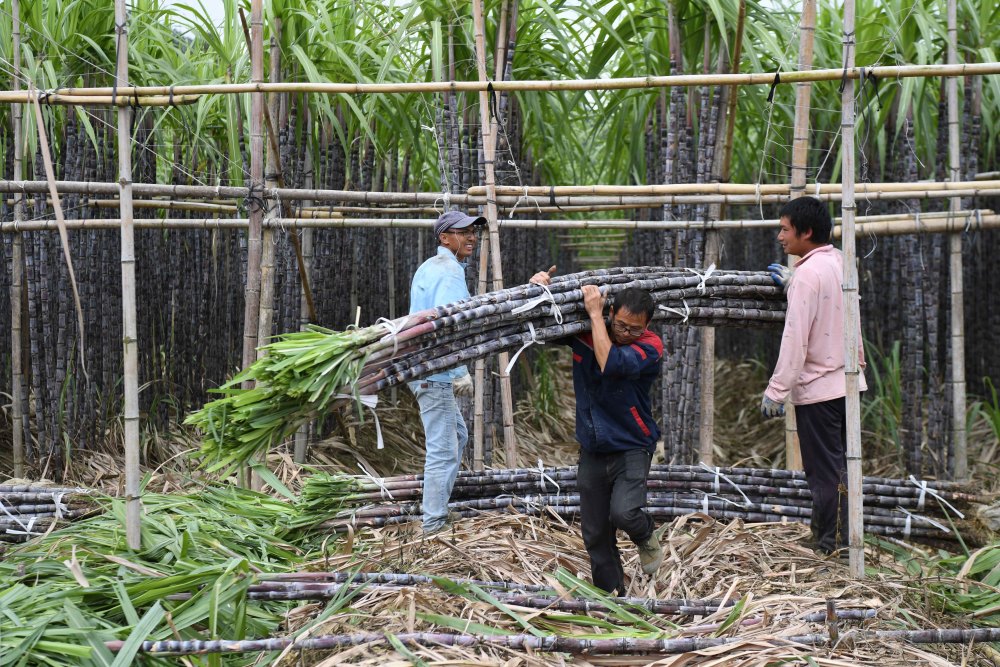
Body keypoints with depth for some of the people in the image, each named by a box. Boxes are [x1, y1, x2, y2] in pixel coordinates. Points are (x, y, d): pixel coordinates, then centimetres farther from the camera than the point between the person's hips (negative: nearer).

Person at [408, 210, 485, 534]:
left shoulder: (432, 267, 18)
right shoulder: (448, 270, -15)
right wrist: (460, 372, -25)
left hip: (428, 370, 11)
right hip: (435, 373, -11)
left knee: (457, 435, 23)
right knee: (443, 448, -7)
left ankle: (434, 508, 27)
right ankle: (434, 523, -4)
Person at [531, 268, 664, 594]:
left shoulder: (650, 346, -15)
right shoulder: (583, 332, -3)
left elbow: (611, 364, -33)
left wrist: (595, 313, -25)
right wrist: (539, 288, -12)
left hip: (632, 447, -4)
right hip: (593, 450, 4)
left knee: (624, 512, -26)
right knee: (595, 534, 6)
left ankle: (646, 537, 9)